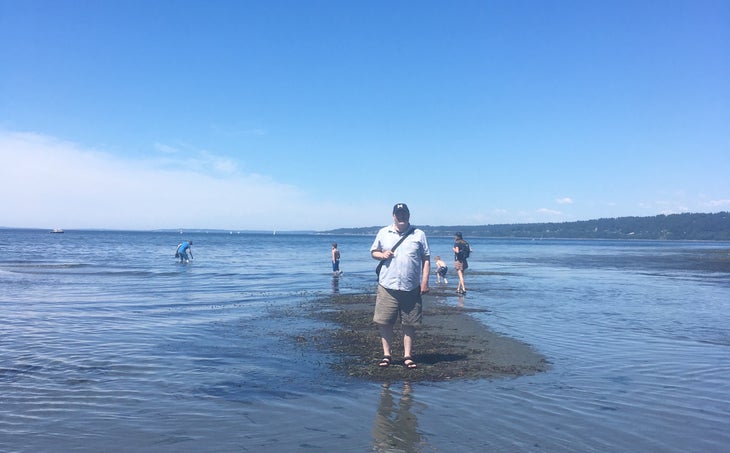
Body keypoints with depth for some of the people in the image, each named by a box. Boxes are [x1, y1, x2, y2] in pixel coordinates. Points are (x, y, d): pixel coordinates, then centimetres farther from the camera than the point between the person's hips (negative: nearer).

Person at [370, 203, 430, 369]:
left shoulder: (419, 235, 6)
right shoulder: (383, 233, 9)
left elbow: (426, 259, 5)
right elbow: (373, 251, 18)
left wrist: (425, 281, -3)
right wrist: (381, 255, -6)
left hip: (411, 287, 0)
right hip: (387, 286, 1)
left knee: (409, 324, 5)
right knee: (385, 322, 1)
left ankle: (407, 356, 16)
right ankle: (386, 355, 14)